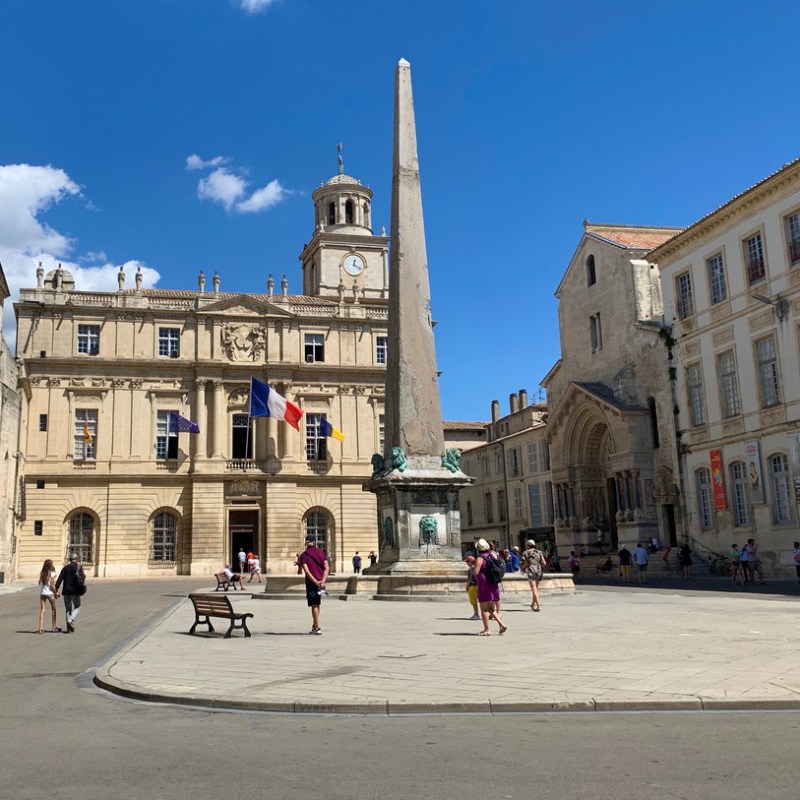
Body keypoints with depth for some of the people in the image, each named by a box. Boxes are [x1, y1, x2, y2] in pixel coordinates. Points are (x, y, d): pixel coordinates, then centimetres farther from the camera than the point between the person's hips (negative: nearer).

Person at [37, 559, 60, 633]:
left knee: (42, 610, 3)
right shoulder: (52, 573, -9)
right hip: (50, 593, -4)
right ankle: (53, 627, 20)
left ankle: (40, 628, -4)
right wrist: (55, 593, -4)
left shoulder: (42, 573, 5)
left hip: (42, 593, 4)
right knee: (53, 609, 14)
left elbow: (40, 583, 1)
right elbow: (52, 585, -13)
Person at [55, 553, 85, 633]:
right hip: (75, 590, -4)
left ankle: (69, 628, 12)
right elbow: (82, 578, -13)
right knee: (77, 607, 11)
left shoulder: (65, 567, 8)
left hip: (66, 591, 4)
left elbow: (60, 579, 1)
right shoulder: (79, 567, -3)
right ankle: (71, 620, -14)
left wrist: (56, 590, 1)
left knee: (68, 609, 12)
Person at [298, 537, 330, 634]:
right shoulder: (321, 552, 7)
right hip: (321, 581, 4)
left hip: (311, 582, -4)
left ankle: (317, 628, -5)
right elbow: (327, 568, -3)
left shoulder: (304, 555, -4)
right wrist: (322, 581, -11)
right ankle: (314, 626, 22)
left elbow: (307, 571, -15)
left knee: (314, 605, -1)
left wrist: (316, 582, -16)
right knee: (317, 605, 17)